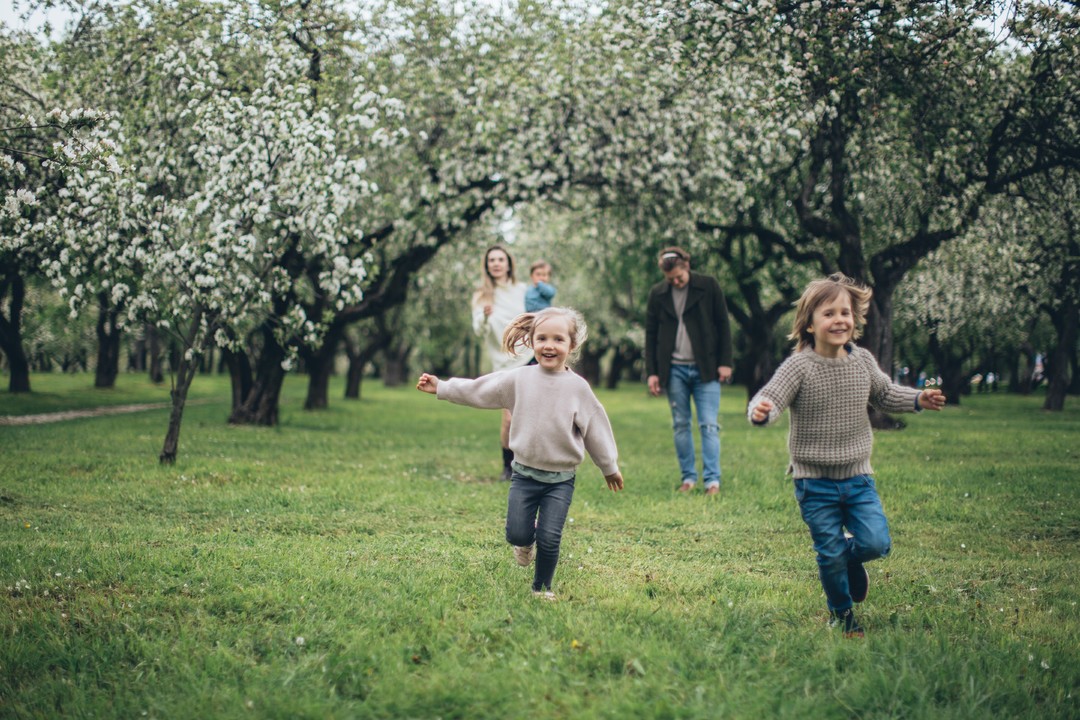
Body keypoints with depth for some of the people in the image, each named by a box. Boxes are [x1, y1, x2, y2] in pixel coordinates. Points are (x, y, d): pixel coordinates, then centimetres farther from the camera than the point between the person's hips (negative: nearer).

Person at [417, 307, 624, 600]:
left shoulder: (578, 387, -5)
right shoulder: (519, 379, -3)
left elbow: (595, 427, 4)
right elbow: (477, 390, 6)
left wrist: (610, 467, 13)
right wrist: (440, 387, 8)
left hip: (561, 478, -1)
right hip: (525, 473, 1)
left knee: (549, 539, -6)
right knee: (517, 535, -2)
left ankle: (542, 588, 18)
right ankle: (527, 541, 35)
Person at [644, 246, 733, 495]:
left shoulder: (709, 286, -2)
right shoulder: (657, 294, 5)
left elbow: (723, 325, 1)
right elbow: (650, 335, 9)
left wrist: (725, 362, -4)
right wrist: (652, 372, 3)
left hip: (705, 369, -2)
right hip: (674, 370, 2)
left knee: (709, 425, -6)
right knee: (680, 425, 6)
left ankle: (712, 480, -7)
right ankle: (688, 477, 13)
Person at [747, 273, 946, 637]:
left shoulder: (863, 361, 1)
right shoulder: (799, 367, -14)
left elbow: (885, 394, 19)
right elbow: (769, 398, -23)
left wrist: (918, 399, 4)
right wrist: (760, 411, -46)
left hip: (858, 476, 3)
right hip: (815, 483, -3)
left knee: (876, 543, -8)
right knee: (831, 555, 2)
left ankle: (851, 557, 28)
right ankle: (842, 614, 27)